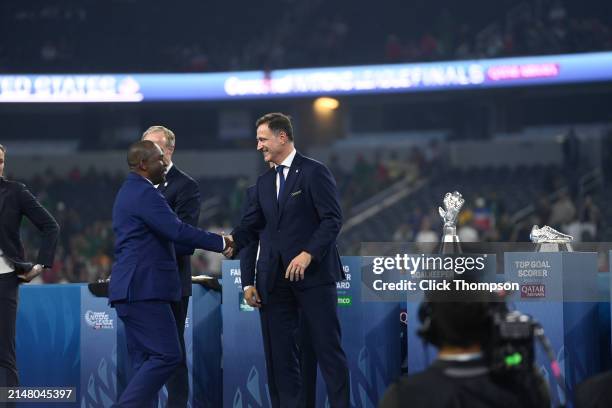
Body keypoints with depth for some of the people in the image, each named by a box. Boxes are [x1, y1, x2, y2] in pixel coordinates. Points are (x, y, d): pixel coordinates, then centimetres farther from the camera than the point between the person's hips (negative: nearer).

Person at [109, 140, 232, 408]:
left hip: (133, 288, 11)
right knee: (167, 355, -12)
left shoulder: (129, 192, 21)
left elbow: (168, 232, 24)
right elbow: (178, 231, -20)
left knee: (146, 362, 9)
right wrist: (221, 243, -9)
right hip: (144, 289, -11)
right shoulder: (145, 194, -12)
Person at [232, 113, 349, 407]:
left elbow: (332, 220, -9)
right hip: (274, 279, 6)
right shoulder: (264, 182, 17)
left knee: (327, 346, -4)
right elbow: (251, 227, 14)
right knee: (279, 351, 4)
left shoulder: (314, 173, -2)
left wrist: (308, 254, -20)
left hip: (312, 273, -6)